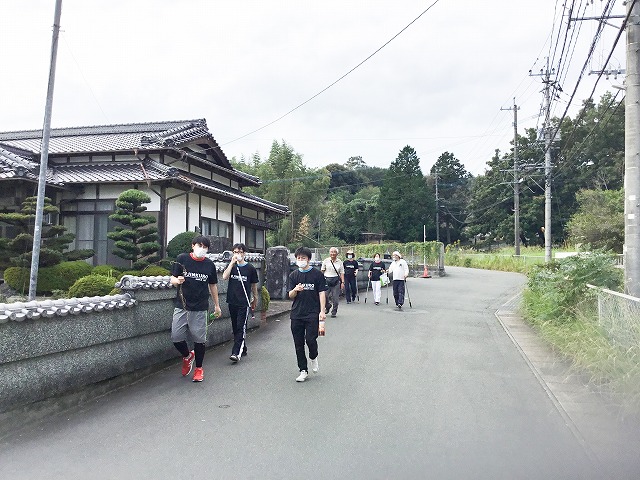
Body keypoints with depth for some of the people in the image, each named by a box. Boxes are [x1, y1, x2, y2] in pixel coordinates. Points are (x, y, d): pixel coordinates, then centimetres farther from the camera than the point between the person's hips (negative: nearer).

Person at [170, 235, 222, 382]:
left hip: (200, 308, 0)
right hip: (181, 306, 0)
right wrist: (177, 280, -21)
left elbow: (213, 285, 15)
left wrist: (217, 305, 16)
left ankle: (199, 368, 21)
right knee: (176, 337, -3)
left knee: (199, 339, 3)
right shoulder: (182, 259, 0)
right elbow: (172, 279, 3)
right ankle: (187, 356, 27)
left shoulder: (209, 264, 5)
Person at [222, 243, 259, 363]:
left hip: (244, 302, -4)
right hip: (232, 302, 4)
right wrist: (232, 262, -15)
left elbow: (254, 286, 8)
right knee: (235, 327, 11)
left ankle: (236, 353, -13)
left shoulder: (250, 268, -1)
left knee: (241, 328, -9)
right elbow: (224, 277, -13)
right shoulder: (231, 266, 7)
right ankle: (242, 350, 24)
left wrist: (255, 300, 12)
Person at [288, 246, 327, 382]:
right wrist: (295, 290, -15)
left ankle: (313, 357, 21)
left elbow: (322, 293, -1)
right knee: (298, 343, 5)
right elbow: (290, 296, 7)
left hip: (312, 313, -3)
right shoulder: (293, 275, 9)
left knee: (310, 339, -12)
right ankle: (303, 370, 16)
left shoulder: (317, 274, 0)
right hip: (296, 314, 4)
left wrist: (322, 311, -10)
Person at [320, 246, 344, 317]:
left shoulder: (339, 262, 5)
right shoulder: (326, 261, 4)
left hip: (336, 281, 0)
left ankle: (334, 312, 14)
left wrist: (342, 282, -3)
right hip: (327, 280, 0)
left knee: (335, 297, 0)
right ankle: (328, 307, 27)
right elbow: (322, 270, 8)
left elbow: (342, 273, 4)